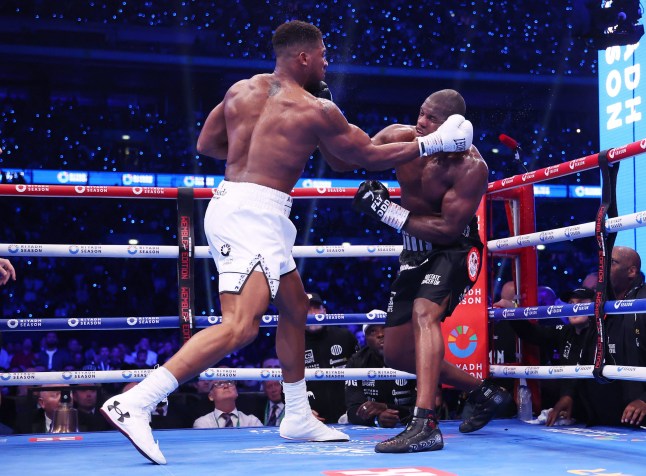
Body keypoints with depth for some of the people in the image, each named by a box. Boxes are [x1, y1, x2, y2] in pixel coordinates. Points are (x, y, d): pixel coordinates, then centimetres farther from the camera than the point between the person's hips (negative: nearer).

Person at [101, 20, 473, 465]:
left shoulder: (240, 90, 13)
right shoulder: (316, 110, -5)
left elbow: (206, 145, 21)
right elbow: (370, 156, 5)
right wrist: (434, 142, 14)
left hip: (230, 203, 9)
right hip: (256, 212, -9)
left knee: (295, 307, 20)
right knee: (239, 326, -18)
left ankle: (298, 417, 29)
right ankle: (134, 403, -27)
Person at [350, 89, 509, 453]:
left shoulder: (470, 166, -24)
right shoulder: (399, 137, -9)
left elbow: (447, 230, -27)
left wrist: (386, 211, -28)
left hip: (455, 251, -7)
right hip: (416, 252, 7)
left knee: (424, 311, -36)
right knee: (397, 354, 10)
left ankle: (425, 426, -40)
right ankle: (485, 392, 28)